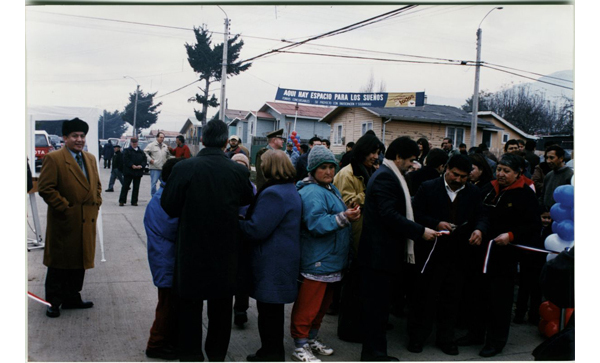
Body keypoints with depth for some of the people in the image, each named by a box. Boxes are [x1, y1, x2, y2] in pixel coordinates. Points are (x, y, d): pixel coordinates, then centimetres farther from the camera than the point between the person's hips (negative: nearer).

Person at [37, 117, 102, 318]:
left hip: (86, 222, 7)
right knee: (59, 264, 5)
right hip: (64, 222, -7)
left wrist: (97, 203, 7)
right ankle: (53, 302, 19)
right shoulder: (53, 158, -9)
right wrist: (65, 208, -15)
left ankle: (72, 298, 27)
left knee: (80, 262, 14)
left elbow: (96, 184, 21)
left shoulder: (90, 158, 13)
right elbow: (45, 188, -14)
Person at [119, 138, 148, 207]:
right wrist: (132, 165, -19)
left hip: (138, 172, 4)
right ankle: (121, 201, 2)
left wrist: (141, 166, -10)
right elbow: (126, 160, -9)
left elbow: (144, 160, 9)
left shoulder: (141, 152, 15)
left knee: (136, 187, 6)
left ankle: (134, 201, 12)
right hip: (128, 172, -4)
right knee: (125, 186, -2)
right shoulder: (127, 151, 3)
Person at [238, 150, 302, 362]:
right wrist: (245, 218, 8)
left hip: (271, 263, -10)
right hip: (282, 259, 10)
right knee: (274, 308, 20)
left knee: (268, 310, 2)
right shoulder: (290, 190, 12)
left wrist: (236, 222, -7)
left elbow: (256, 229, -23)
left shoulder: (273, 193, -21)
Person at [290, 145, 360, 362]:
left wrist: (349, 215, 13)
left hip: (331, 259, 11)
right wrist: (343, 218, -33)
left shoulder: (331, 188, 15)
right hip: (317, 260, -10)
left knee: (323, 302, 19)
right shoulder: (312, 193, -18)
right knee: (308, 305, -4)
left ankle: (312, 338, 33)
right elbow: (316, 223, -28)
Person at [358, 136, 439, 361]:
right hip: (380, 253, -10)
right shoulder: (385, 177, -16)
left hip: (383, 252, 10)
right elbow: (390, 215, -25)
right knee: (377, 304, -1)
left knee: (378, 304, 15)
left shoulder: (388, 175, 17)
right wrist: (421, 231, -21)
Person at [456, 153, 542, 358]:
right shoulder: (491, 190, 12)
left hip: (506, 255, -6)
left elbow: (534, 226, -11)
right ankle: (476, 333, 29)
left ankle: (496, 341, 17)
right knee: (479, 293, 13)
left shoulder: (525, 194, -7)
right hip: (483, 252, 6)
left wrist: (510, 235, -22)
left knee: (500, 299, 2)